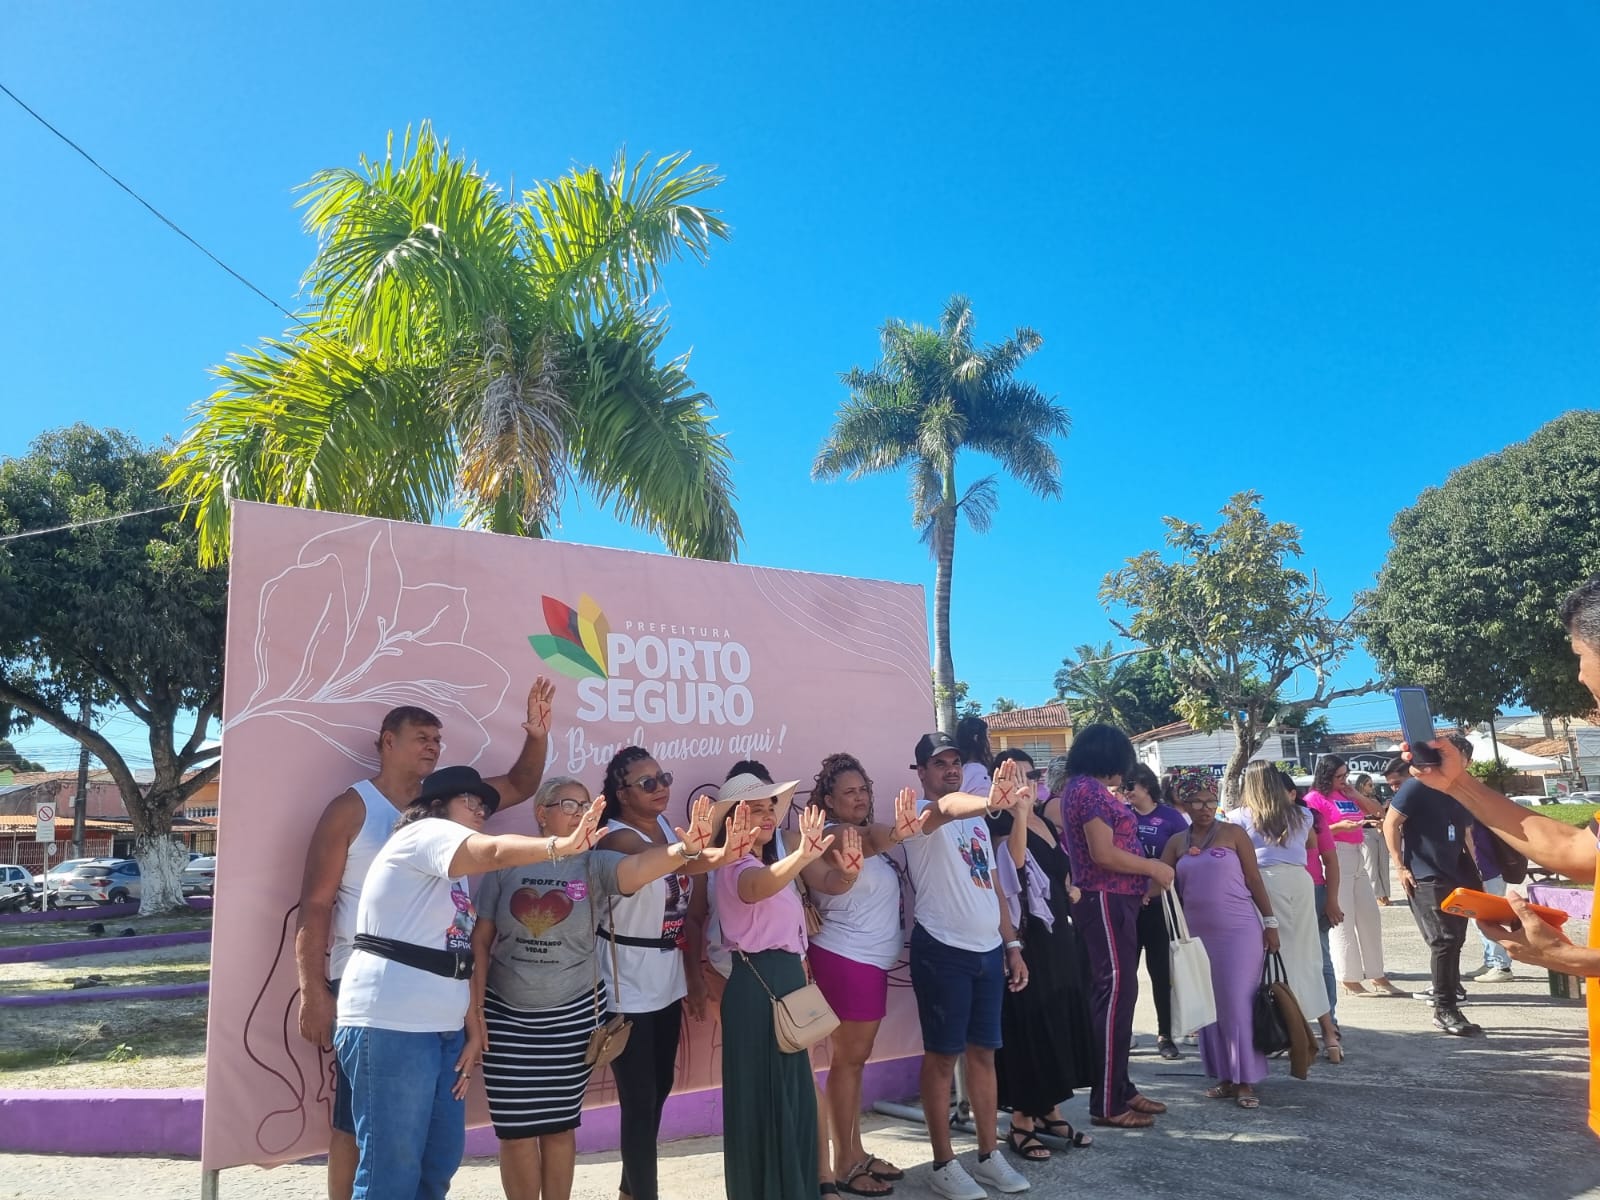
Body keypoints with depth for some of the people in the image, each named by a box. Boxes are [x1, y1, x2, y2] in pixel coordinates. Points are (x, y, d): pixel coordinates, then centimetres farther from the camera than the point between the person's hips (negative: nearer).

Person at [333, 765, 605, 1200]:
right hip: (390, 1025, -10)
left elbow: (458, 958, 15)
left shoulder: (454, 872, 22)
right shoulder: (426, 833, -7)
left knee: (442, 1159, 12)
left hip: (442, 1028, 10)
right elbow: (495, 852, -28)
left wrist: (473, 1030, 8)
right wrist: (564, 845, -40)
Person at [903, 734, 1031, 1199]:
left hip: (988, 949, 7)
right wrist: (989, 802, -56)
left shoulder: (975, 818, 15)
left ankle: (989, 1155, 25)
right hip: (942, 950, -7)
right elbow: (946, 808, -36)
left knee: (983, 1052, 14)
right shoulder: (919, 812, -10)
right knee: (942, 1055, 1)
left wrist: (1011, 944, 12)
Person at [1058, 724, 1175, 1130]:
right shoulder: (1089, 788, -14)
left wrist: (1144, 881, 17)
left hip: (1113, 900, 10)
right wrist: (1153, 867, -9)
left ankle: (1120, 1089, 23)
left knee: (1115, 992, 14)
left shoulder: (1083, 788, 16)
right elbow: (1103, 853, -21)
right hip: (1106, 901, -10)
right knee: (1115, 991, -8)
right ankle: (1107, 1104, -2)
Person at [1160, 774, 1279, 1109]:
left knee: (1239, 1005, -2)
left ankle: (1246, 1081, 7)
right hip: (1198, 934, 4)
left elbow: (1254, 880, -1)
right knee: (1210, 1006, 8)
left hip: (1239, 931, -4)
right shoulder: (1176, 842, 7)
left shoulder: (1233, 833, -2)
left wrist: (1270, 923, -3)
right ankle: (1225, 1077, 19)